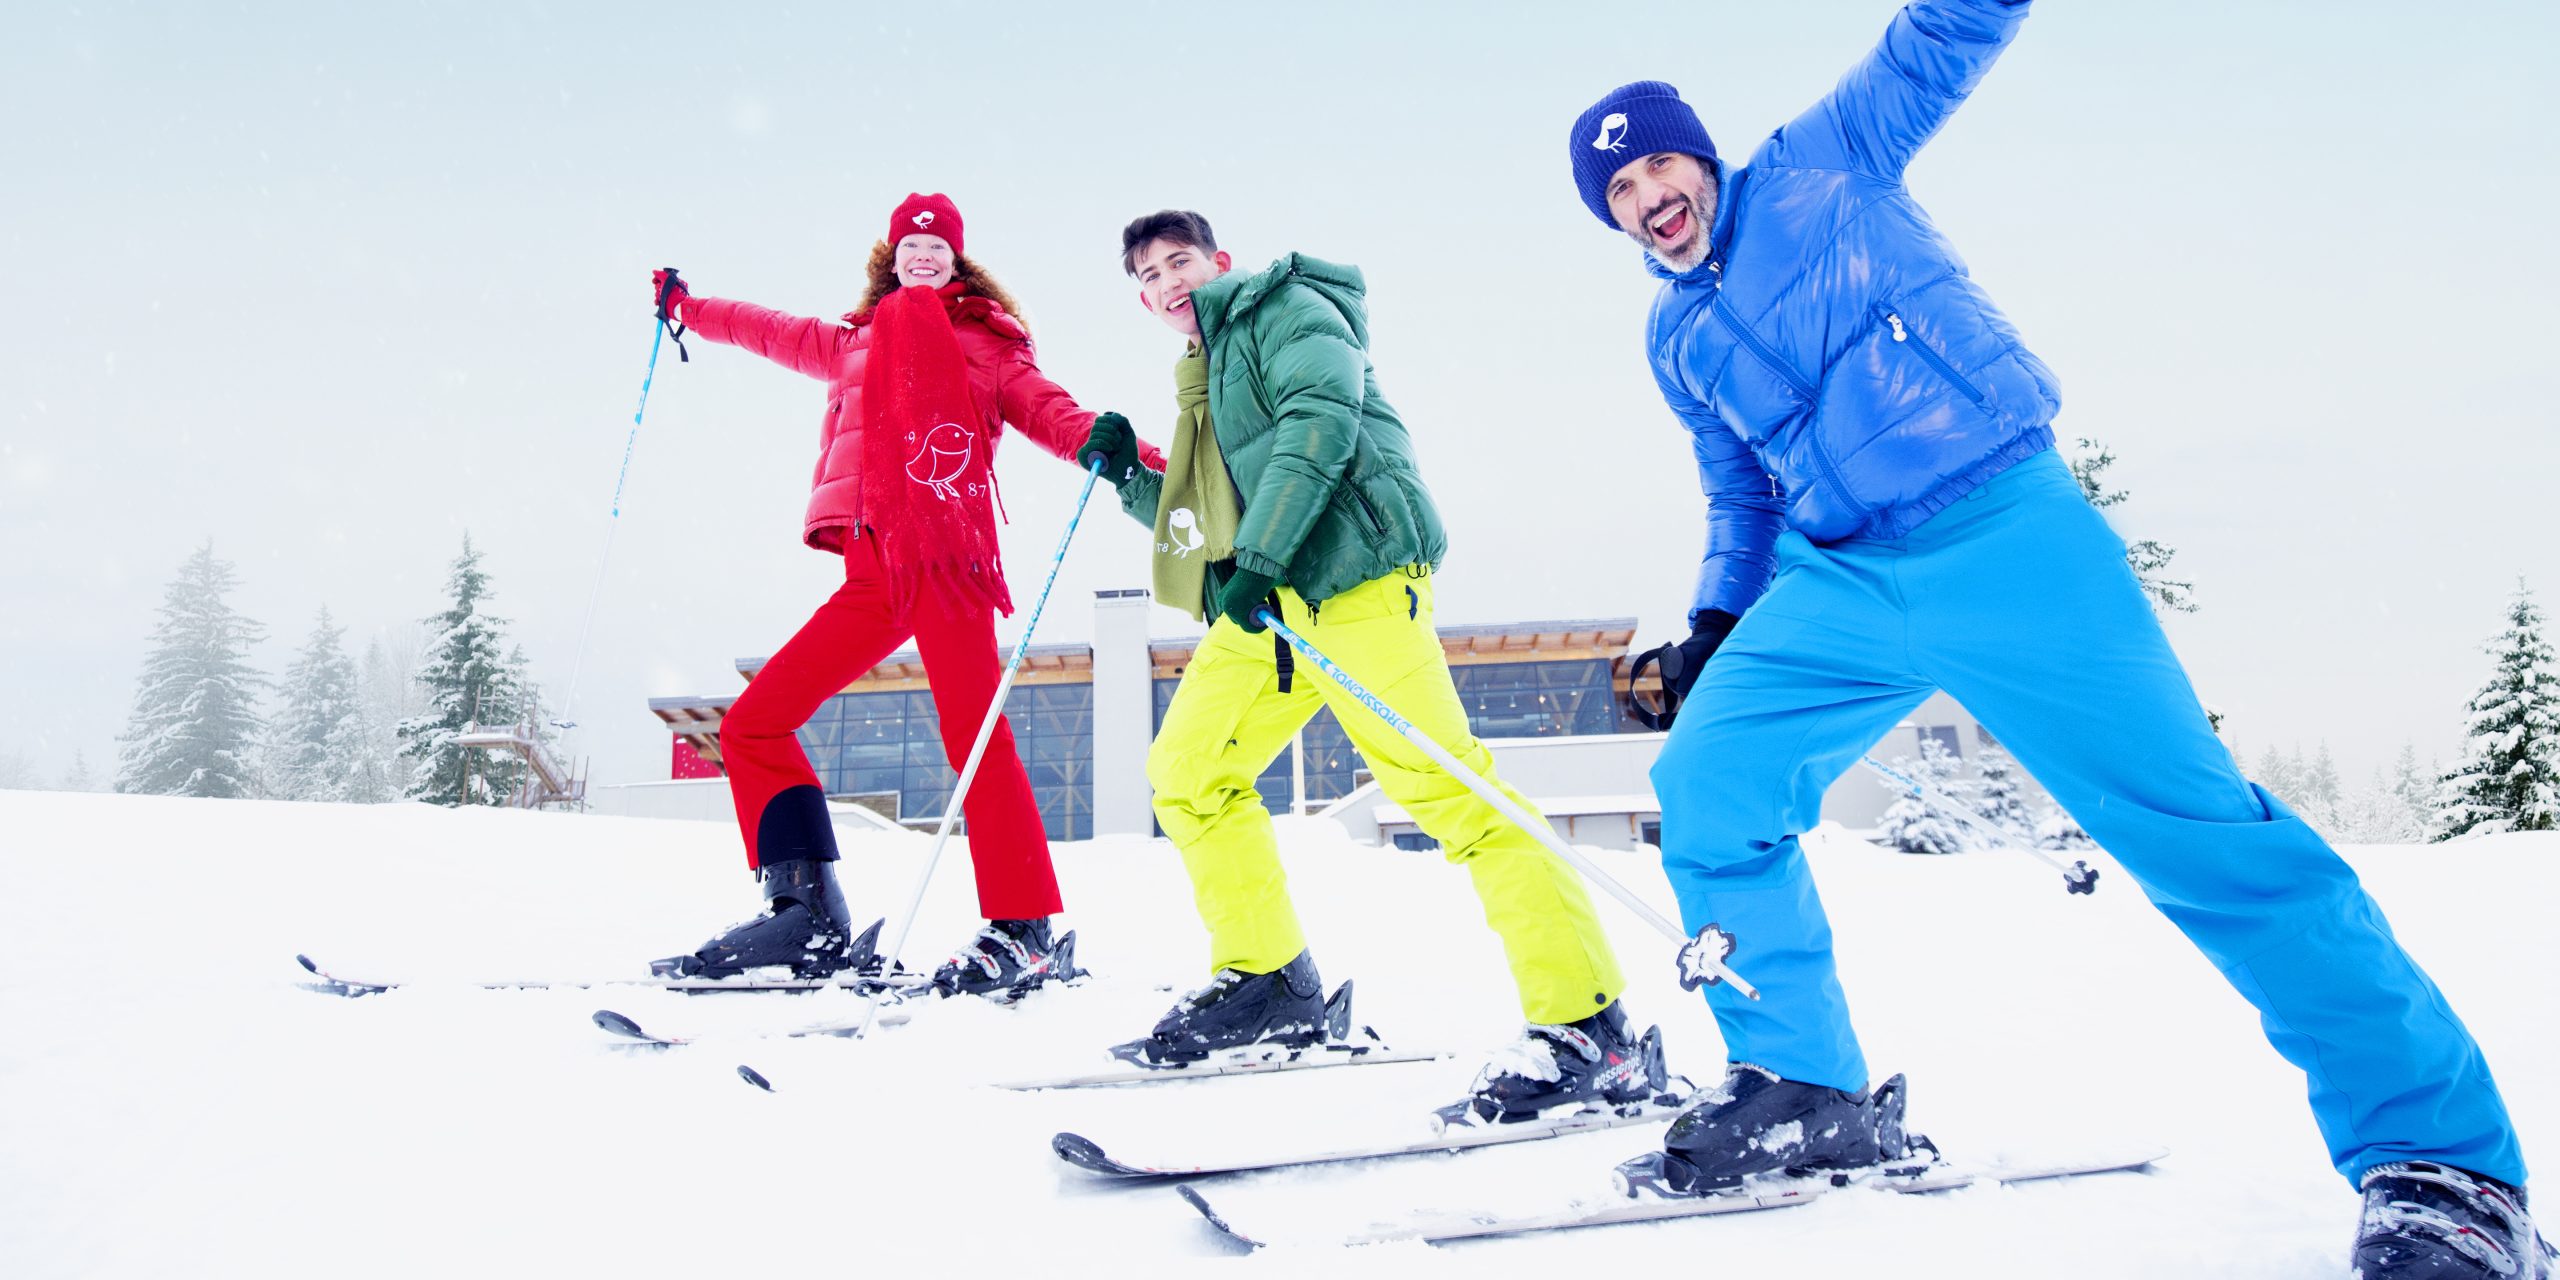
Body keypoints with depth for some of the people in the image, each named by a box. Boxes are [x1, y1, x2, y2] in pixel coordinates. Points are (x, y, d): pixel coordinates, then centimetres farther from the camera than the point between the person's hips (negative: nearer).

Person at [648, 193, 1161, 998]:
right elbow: (776, 333, 42)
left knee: (974, 735, -17)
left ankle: (1022, 931, -13)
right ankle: (809, 915, -1)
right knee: (753, 725, -1)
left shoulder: (985, 342, 14)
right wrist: (688, 307, 55)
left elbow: (1049, 411, 1)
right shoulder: (857, 345, 27)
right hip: (874, 570, 6)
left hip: (945, 554, -6)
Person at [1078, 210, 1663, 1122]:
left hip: (1351, 571, -10)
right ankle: (1269, 982, 20)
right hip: (1264, 600, 10)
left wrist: (1258, 559, -23)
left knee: (1439, 781, -19)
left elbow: (1319, 420, -15)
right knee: (1186, 771, 10)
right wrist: (1129, 478, 17)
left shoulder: (1282, 308, 3)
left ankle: (1585, 1024, -22)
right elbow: (1205, 522, 31)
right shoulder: (1201, 379, 30)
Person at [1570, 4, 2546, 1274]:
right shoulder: (1674, 343, 18)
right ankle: (1802, 1085, 6)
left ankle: (2440, 1152, -7)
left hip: (2006, 535, -6)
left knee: (2194, 823, -13)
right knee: (1706, 779, -9)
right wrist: (1716, 622, 15)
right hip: (1838, 586, 6)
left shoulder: (1819, 163, 4)